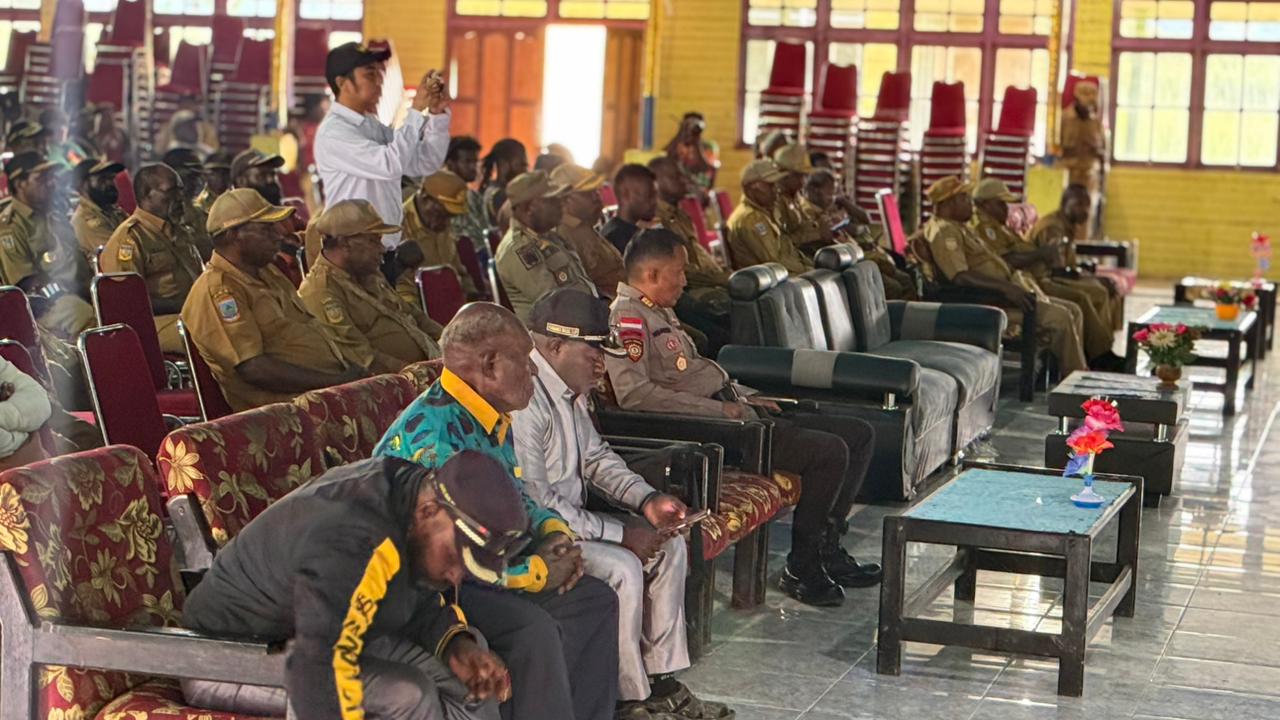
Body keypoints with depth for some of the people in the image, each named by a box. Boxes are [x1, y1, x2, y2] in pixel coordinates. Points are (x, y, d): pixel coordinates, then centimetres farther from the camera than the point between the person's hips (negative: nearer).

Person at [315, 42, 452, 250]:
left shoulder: (374, 126, 12)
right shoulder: (333, 132, -15)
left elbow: (425, 164, 10)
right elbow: (391, 165, -26)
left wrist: (437, 113, -2)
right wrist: (417, 110, -20)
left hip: (388, 249, 8)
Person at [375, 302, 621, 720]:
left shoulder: (492, 420, 5)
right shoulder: (433, 437, -27)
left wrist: (552, 530, -1)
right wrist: (537, 573, -19)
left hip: (488, 567, 10)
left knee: (596, 601, 7)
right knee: (533, 629, -30)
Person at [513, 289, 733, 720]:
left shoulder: (571, 390, 5)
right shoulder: (525, 401, -27)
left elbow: (596, 458, 18)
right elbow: (533, 505, -29)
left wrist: (646, 500, 0)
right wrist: (620, 533, -23)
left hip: (571, 515, 10)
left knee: (670, 546, 5)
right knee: (622, 568, -25)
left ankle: (659, 677, 9)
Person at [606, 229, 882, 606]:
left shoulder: (659, 311, 20)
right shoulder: (627, 317, -13)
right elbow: (633, 392, -27)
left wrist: (748, 397, 15)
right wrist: (718, 409, -23)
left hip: (733, 412, 11)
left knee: (859, 434, 8)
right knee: (830, 452, -23)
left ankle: (827, 549, 12)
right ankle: (801, 569, -9)